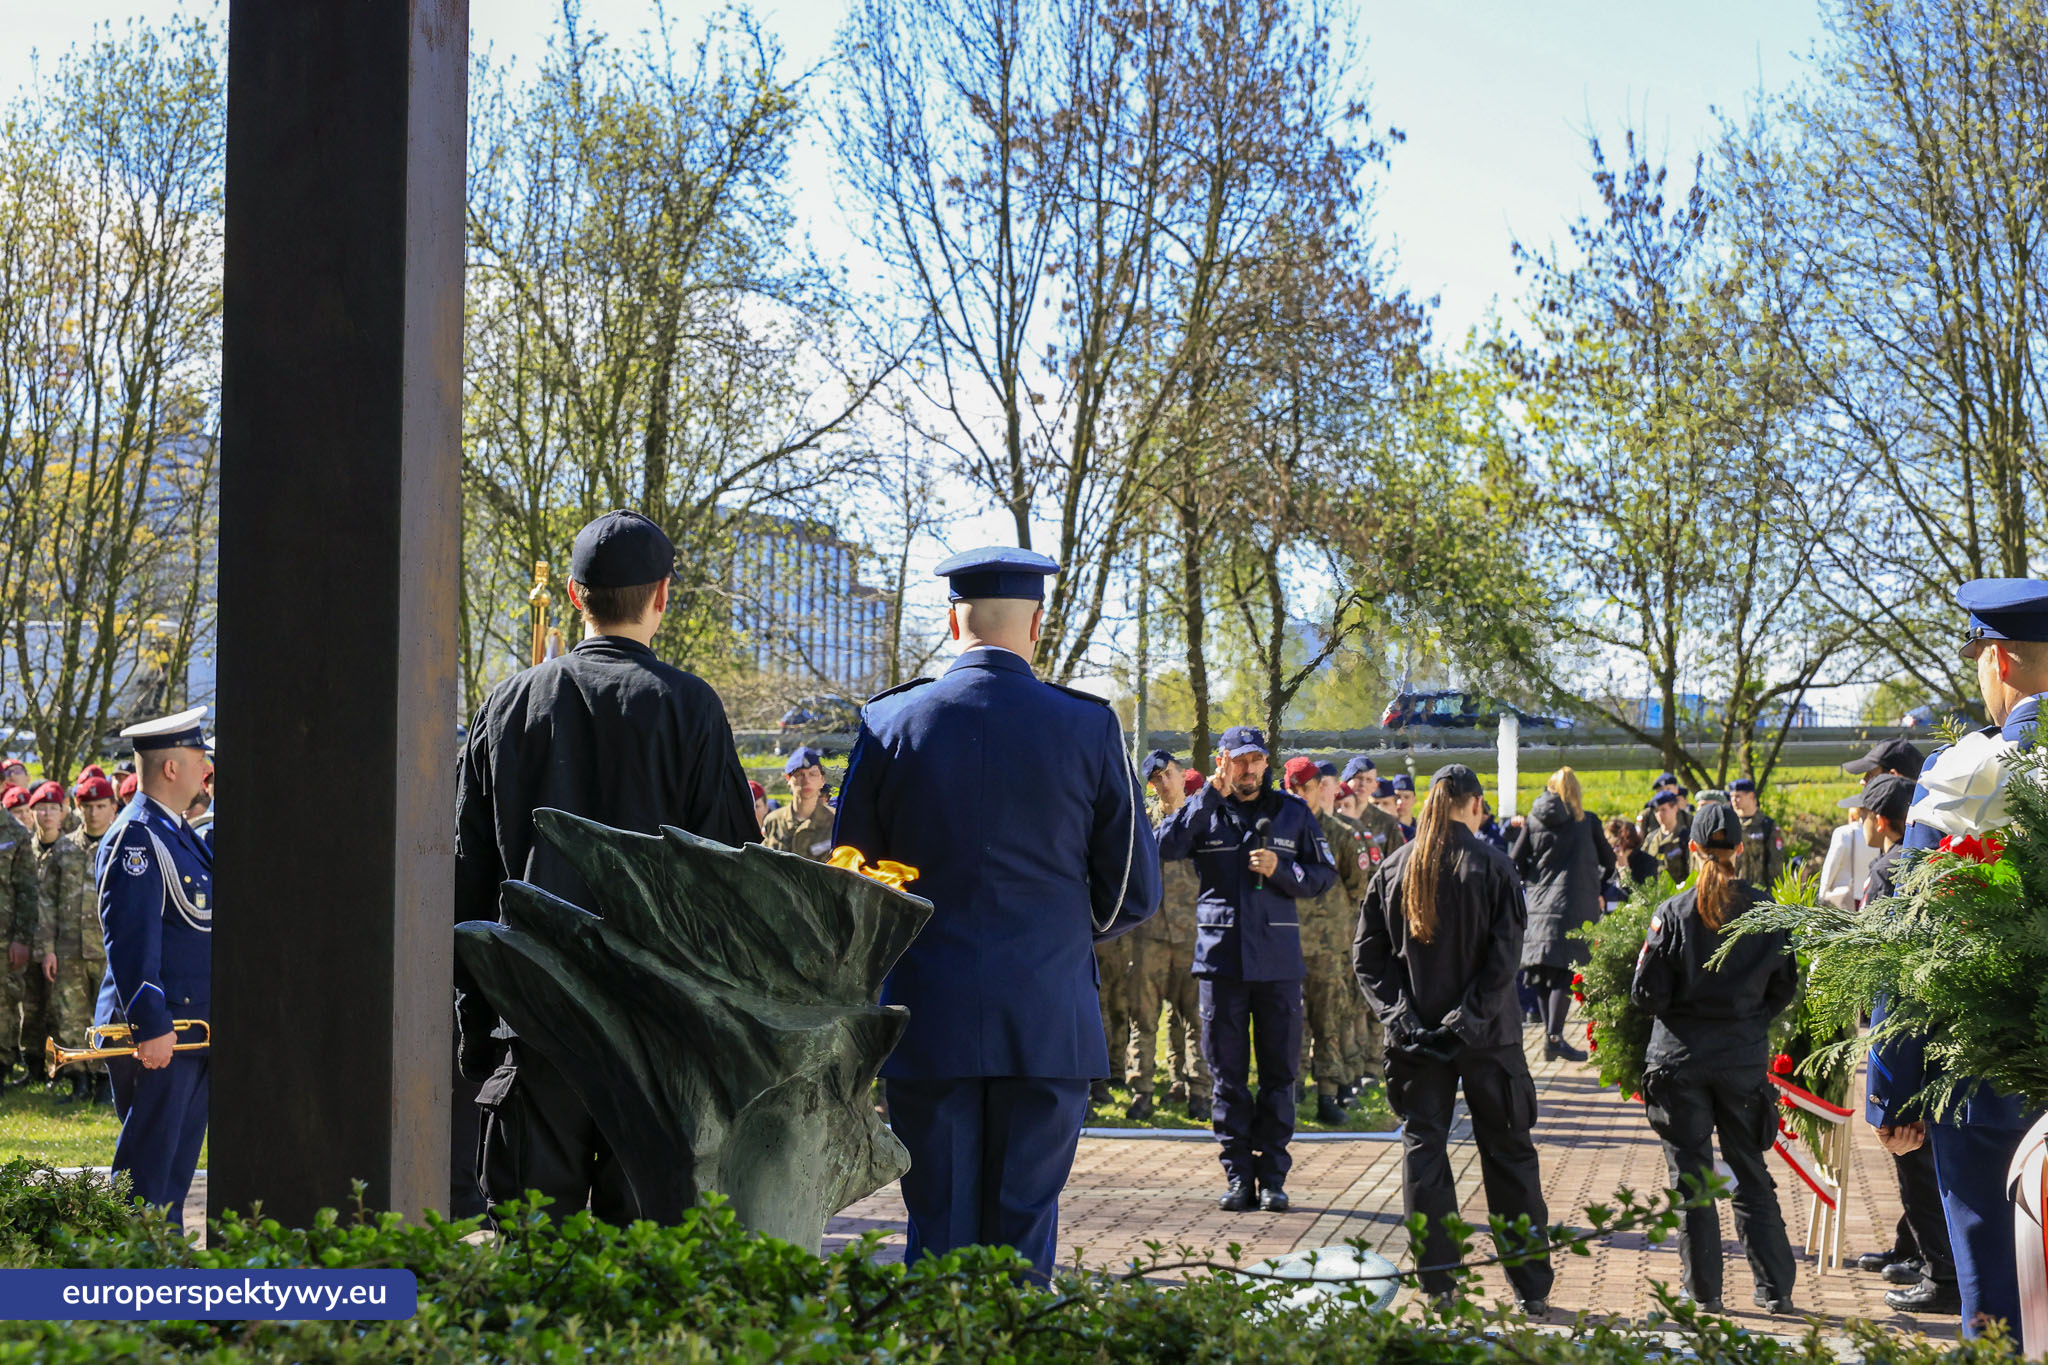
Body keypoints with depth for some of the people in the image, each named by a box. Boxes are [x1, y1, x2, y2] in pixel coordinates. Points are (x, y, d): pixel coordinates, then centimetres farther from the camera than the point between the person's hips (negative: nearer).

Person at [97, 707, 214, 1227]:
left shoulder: (178, 834, 16)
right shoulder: (135, 838, -15)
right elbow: (130, 942, -21)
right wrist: (151, 1027, -24)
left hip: (192, 1028, 10)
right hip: (157, 1032, -10)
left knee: (177, 1164, 14)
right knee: (147, 1169, -5)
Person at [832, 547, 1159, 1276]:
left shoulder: (890, 722, -2)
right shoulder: (1089, 728, -3)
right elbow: (1134, 893, 2)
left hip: (928, 1024, 1)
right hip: (1049, 1025, 0)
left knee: (938, 1239, 7)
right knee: (1023, 1239, 7)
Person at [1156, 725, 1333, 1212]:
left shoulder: (1293, 812, 10)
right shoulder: (1205, 811, 6)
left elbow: (1324, 876, 9)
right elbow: (1164, 845, -13)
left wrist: (1281, 870, -9)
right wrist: (1210, 794, -13)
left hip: (1278, 958, 1)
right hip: (1221, 956, -1)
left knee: (1279, 1071, 3)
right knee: (1227, 1073, 3)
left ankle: (1273, 1175, 11)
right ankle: (1238, 1175, 10)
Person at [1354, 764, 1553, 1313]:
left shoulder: (1392, 868, 3)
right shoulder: (1491, 865, -7)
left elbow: (1366, 955, 1)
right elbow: (1504, 955, -13)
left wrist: (1398, 1012, -3)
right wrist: (1471, 1016, -11)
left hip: (1416, 1036, 2)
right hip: (1487, 1039, -2)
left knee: (1423, 1151, 9)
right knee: (1508, 1154, 8)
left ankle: (1439, 1286, 8)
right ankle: (1532, 1289, 13)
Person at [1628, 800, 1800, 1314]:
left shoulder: (1672, 914, -11)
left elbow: (1648, 994, -10)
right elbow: (1785, 987, 4)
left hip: (1680, 1058, -2)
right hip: (1745, 1056, 2)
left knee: (1691, 1176, 7)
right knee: (1751, 1174, 14)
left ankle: (1703, 1291, 11)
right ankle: (1774, 1287, 15)